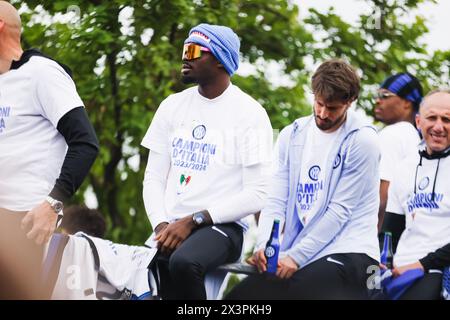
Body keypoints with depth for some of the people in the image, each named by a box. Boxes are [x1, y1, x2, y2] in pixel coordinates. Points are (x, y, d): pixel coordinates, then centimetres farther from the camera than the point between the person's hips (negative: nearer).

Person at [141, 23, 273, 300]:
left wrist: (192, 221, -15)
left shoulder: (250, 114, -4)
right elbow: (154, 178, 11)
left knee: (184, 262, -37)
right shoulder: (172, 106, 12)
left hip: (222, 226, -4)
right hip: (172, 226, 5)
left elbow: (256, 195, -9)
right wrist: (162, 225, -8)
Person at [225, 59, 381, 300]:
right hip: (294, 255, 5)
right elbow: (277, 200, 6)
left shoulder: (362, 140, -6)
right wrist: (264, 244, -14)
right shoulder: (292, 135, 11)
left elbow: (340, 210, -10)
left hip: (347, 251, -5)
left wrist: (296, 256, -15)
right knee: (239, 295, -14)